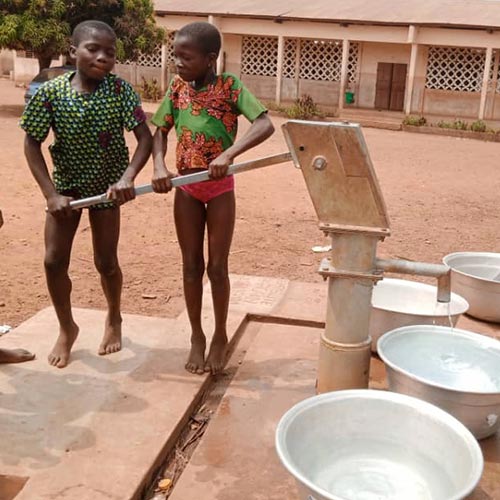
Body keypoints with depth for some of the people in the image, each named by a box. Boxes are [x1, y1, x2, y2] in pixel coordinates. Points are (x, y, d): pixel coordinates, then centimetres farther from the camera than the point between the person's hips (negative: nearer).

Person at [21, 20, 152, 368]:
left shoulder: (120, 90, -19)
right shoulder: (50, 93, -18)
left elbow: (146, 137, -19)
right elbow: (32, 144, -10)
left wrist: (128, 177, -35)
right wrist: (51, 194, -18)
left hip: (107, 185, -1)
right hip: (66, 184, 1)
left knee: (106, 261, 5)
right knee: (54, 261, -1)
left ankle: (114, 320, 34)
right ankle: (67, 329, 23)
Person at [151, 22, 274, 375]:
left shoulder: (229, 86, -13)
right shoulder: (177, 88, -1)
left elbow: (265, 125, -24)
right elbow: (160, 132, 2)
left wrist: (228, 154, -36)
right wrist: (159, 166, -18)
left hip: (220, 187, -3)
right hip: (186, 188, 4)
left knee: (217, 266, 3)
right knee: (191, 265, 9)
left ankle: (220, 336, 23)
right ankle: (197, 336, 24)